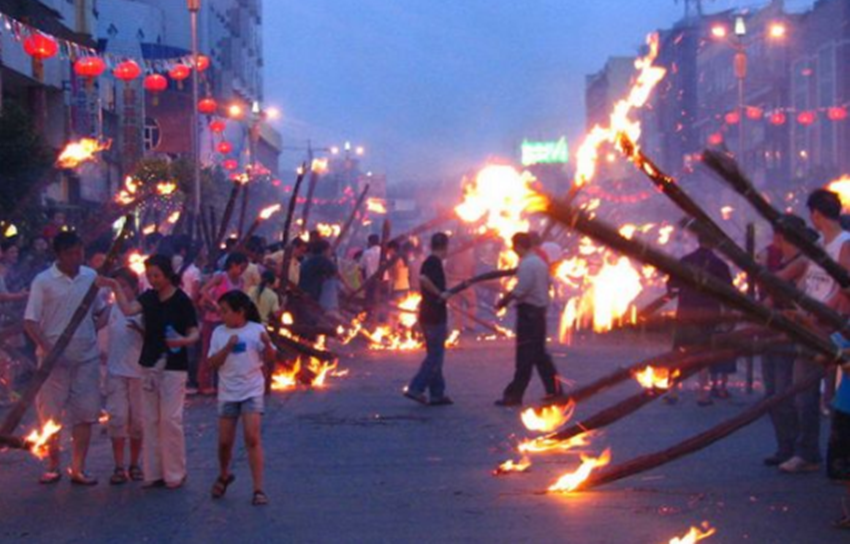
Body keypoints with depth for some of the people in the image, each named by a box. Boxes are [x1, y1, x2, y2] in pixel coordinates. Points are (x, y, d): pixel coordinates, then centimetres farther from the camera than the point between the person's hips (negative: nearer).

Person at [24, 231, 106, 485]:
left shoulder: (91, 277, 2)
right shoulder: (43, 281, -7)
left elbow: (100, 310, 13)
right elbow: (30, 321, -8)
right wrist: (45, 347, -21)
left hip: (86, 357, 3)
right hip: (54, 358, -2)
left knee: (85, 414, 5)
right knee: (50, 414, 5)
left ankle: (78, 469, 14)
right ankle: (53, 466, 20)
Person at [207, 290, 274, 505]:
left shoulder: (256, 329, -3)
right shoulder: (219, 333, 3)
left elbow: (270, 358, -2)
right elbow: (213, 362, -2)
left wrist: (267, 343, -22)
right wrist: (228, 347, -17)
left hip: (252, 391, -3)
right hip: (227, 393, 3)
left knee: (252, 438, -13)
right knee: (225, 441, 7)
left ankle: (258, 490, -11)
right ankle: (224, 475, 37)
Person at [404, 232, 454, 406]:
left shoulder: (430, 262, 15)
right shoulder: (435, 262, -14)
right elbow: (422, 278, -33)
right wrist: (440, 294, -22)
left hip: (429, 316, 10)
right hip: (435, 317, -10)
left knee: (435, 356, 13)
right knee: (435, 356, -5)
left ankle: (437, 394, 15)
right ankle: (415, 388, -9)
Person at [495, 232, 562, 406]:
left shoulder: (527, 264, -15)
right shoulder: (540, 262, 15)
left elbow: (519, 290, -22)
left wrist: (503, 301, -10)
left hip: (528, 312, -10)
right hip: (540, 310, 10)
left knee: (525, 355, -7)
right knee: (539, 353, 15)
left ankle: (514, 395, -4)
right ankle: (554, 389, 17)